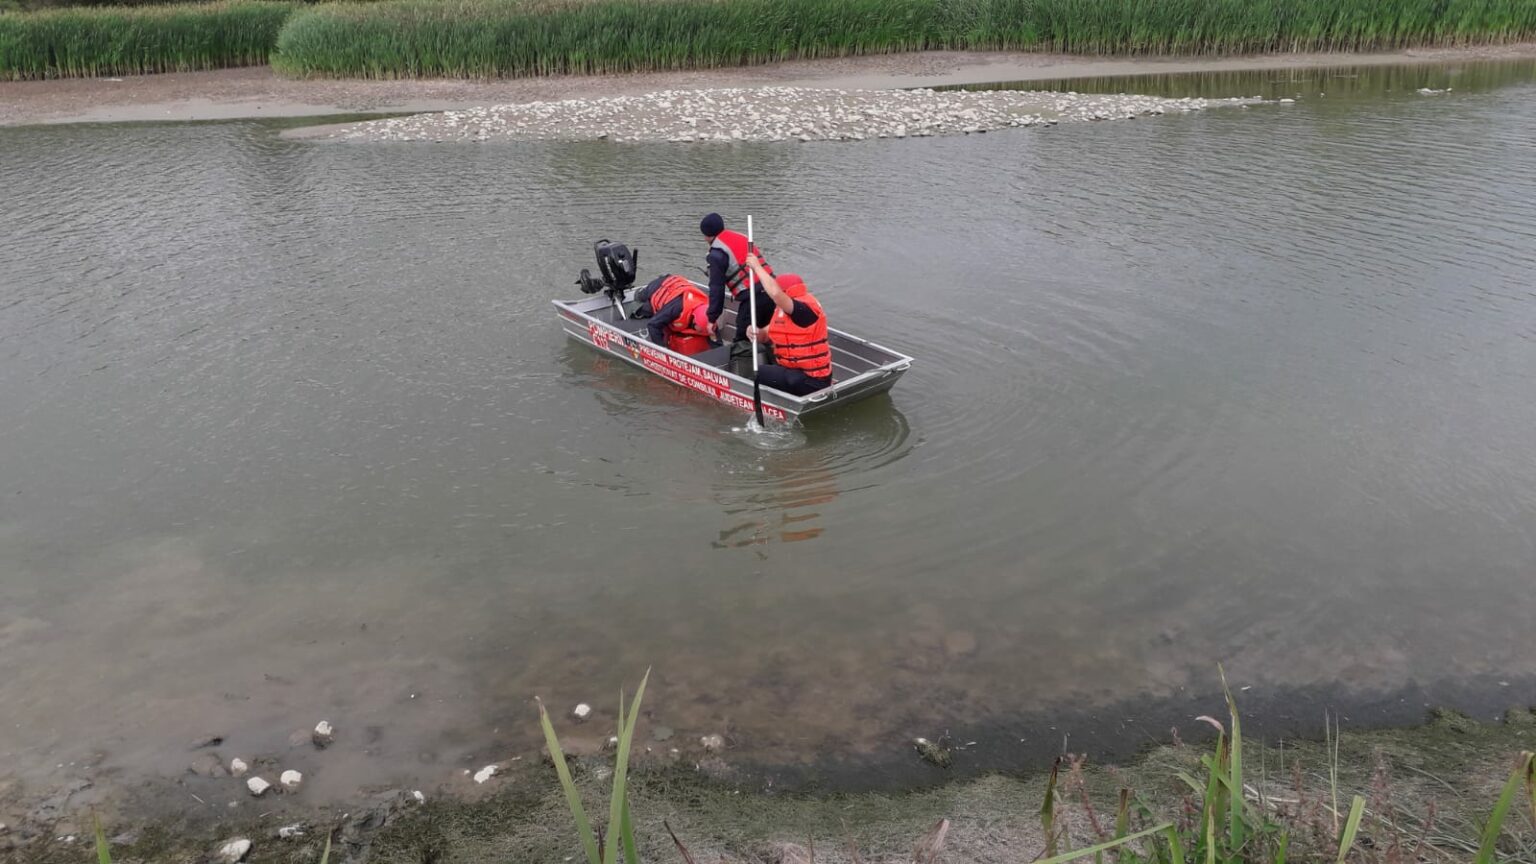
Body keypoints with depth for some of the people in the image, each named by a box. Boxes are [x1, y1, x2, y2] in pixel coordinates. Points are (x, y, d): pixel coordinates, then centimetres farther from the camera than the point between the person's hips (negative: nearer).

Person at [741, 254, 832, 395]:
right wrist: (755, 332, -11)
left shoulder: (805, 309, -21)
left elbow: (776, 293, -37)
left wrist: (757, 266, -25)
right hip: (797, 371, 10)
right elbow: (766, 336, 14)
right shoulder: (783, 310, 9)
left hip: (810, 380, -10)